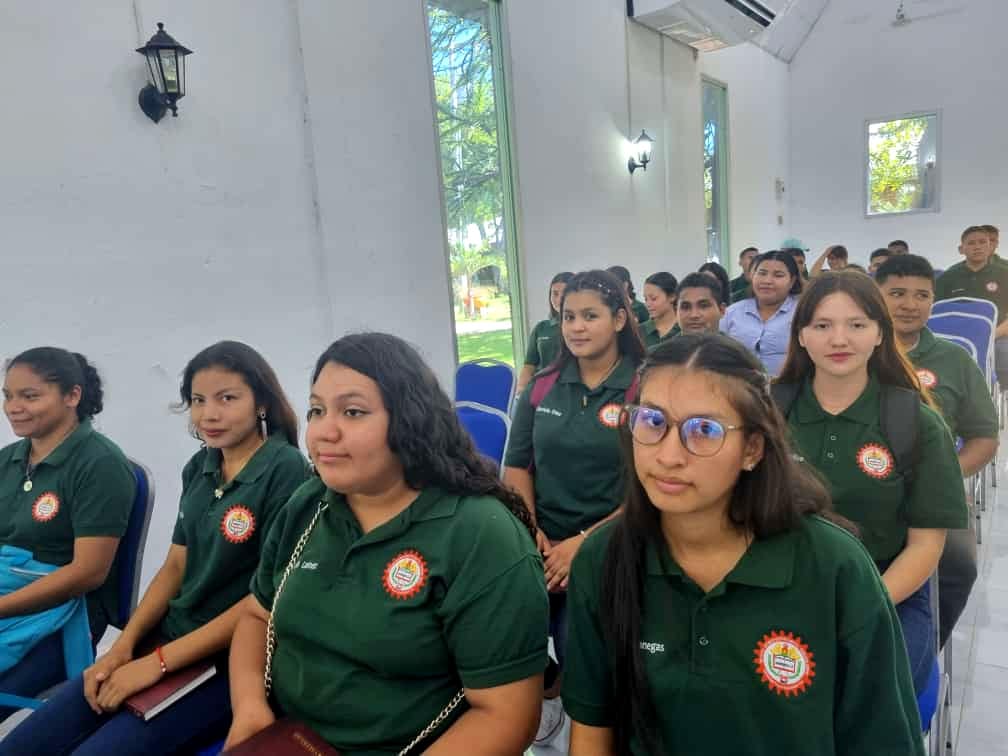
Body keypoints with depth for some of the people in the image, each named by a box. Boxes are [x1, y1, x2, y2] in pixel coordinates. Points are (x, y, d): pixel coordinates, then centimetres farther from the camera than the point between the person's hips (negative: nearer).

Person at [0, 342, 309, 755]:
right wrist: (124, 644, -3)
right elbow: (175, 567, 11)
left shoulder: (286, 471, -18)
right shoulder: (199, 468, 6)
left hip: (230, 659, -6)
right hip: (168, 636, 7)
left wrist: (159, 661, -15)